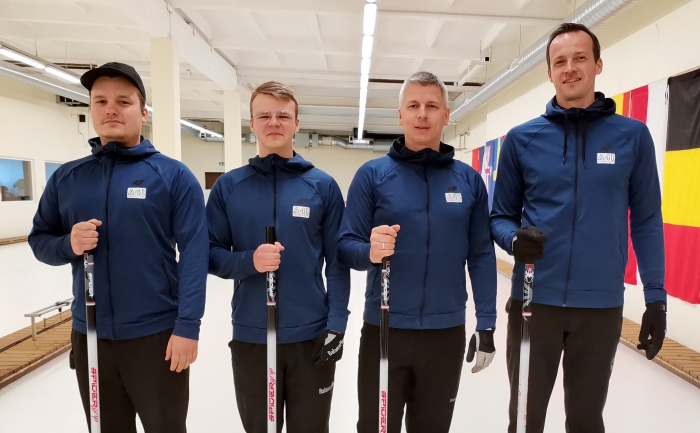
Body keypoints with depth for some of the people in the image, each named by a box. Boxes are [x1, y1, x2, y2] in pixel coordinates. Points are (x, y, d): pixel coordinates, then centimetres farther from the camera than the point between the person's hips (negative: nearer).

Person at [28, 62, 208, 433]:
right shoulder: (66, 177, 5)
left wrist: (187, 326, -17)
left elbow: (194, 255, -13)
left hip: (157, 335, -4)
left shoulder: (174, 175, -8)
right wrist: (68, 245, -13)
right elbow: (39, 239, 10)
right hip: (89, 335, 4)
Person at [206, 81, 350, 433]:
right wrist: (248, 262, -19)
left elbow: (337, 263, -2)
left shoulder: (323, 185, -2)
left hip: (312, 335, 0)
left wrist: (336, 324, -8)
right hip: (249, 336, 1)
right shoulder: (228, 186, 0)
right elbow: (211, 255, 0)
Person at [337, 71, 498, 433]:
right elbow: (345, 246, -7)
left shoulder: (469, 179, 2)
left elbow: (481, 256, 3)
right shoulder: (372, 174, -4)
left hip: (446, 332, 2)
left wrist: (486, 324, 1)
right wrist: (370, 252, -28)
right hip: (383, 330, -2)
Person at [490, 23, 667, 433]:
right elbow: (501, 216, 4)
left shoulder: (633, 135, 0)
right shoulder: (522, 139, 0)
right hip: (534, 300, 0)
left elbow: (647, 221, 3)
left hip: (601, 305, 1)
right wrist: (514, 239, -18)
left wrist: (656, 297, 1)